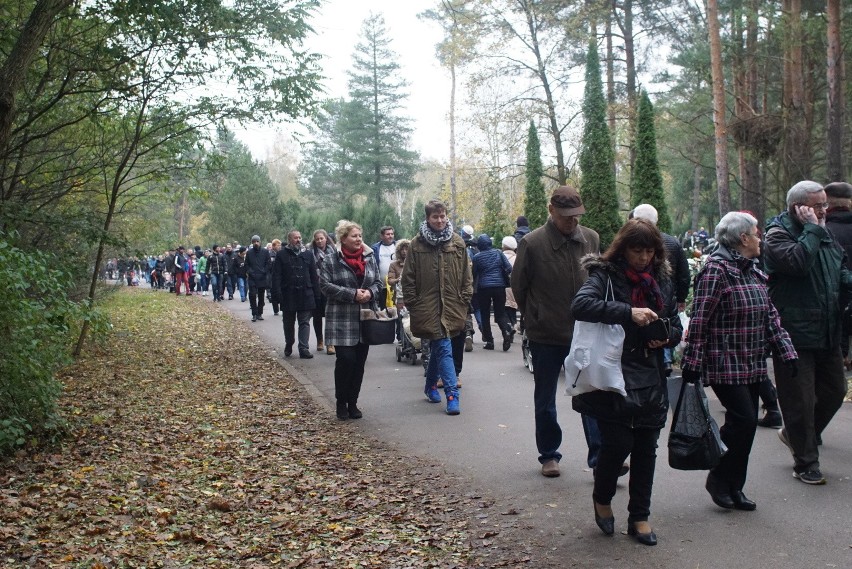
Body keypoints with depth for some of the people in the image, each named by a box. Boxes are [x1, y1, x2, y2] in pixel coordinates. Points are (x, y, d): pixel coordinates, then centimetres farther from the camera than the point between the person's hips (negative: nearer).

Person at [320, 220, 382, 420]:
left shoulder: (369, 257, 8)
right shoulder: (331, 259, -6)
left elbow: (378, 282, 13)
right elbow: (325, 285, -11)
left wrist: (370, 292, -10)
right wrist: (352, 294, -18)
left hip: (365, 320, 5)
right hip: (341, 320, -5)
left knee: (359, 362, 6)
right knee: (346, 360, -9)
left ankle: (353, 403, 18)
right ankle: (341, 403, 8)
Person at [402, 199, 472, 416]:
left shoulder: (457, 243, 5)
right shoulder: (417, 244, -2)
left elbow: (466, 274, 9)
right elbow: (408, 278, 1)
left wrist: (465, 299, 4)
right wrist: (412, 304, -2)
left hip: (451, 306, 3)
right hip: (427, 306, -3)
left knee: (438, 347, 15)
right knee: (444, 349, -8)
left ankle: (431, 385, 34)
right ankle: (452, 394, -7)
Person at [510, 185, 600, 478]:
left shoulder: (591, 239, -1)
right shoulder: (532, 243, -12)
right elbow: (518, 286, -1)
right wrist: (535, 319, 4)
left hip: (584, 333, 2)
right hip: (545, 336, -2)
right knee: (545, 400, 11)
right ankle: (549, 455, 24)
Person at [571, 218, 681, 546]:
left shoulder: (662, 280, 11)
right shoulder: (605, 275, -6)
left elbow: (676, 324, 19)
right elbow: (580, 305, -24)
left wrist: (667, 337, -5)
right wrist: (628, 312, -31)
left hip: (650, 380, 5)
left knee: (646, 448, 8)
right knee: (617, 443, -8)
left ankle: (639, 518, 23)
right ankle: (602, 500, 22)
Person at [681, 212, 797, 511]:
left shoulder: (753, 271, 13)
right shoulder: (716, 270, -13)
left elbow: (770, 316, 16)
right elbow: (699, 320, -16)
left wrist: (786, 350, 9)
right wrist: (692, 362, -17)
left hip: (752, 366, 8)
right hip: (725, 365, -8)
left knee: (744, 424, 9)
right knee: (744, 421, -11)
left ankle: (733, 487, 20)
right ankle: (719, 480, 8)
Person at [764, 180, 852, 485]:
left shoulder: (824, 235, 14)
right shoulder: (778, 233, -11)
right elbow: (797, 262, -29)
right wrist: (812, 229, -20)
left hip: (827, 332, 8)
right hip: (794, 333, -8)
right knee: (800, 400, 0)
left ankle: (795, 434, 37)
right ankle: (806, 463, 13)